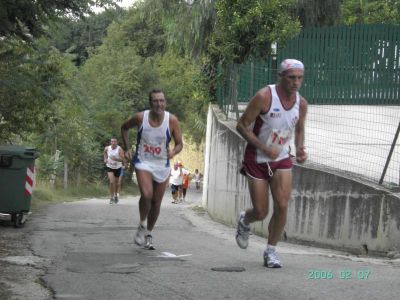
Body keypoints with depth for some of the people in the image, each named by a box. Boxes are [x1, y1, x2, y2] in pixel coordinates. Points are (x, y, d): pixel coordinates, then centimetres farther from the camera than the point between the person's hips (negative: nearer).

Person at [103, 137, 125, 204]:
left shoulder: (119, 149, -21)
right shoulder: (107, 148, -11)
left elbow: (123, 160, -27)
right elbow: (105, 152, 16)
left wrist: (116, 159, -40)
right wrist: (105, 159, 3)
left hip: (117, 168, 0)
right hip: (109, 167, 0)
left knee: (116, 183, 15)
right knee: (111, 182, -17)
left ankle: (116, 195, 41)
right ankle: (111, 197, -7)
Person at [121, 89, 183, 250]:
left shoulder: (172, 120, -12)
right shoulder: (140, 117, -13)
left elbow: (179, 143, -5)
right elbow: (124, 127, 8)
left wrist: (173, 152, -27)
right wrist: (127, 148, 1)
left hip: (162, 165, 2)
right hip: (143, 162, -2)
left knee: (156, 202, 10)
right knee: (146, 194, -24)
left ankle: (148, 234, 30)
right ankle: (142, 225, 0)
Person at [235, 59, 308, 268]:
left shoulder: (301, 103, -4)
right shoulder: (264, 97, -20)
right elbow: (241, 125, -16)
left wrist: (300, 149, -4)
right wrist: (264, 148, -24)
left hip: (281, 159, 4)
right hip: (257, 159, -4)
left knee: (282, 206, -11)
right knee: (261, 212, 0)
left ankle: (271, 251, 7)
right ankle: (244, 220, 38)